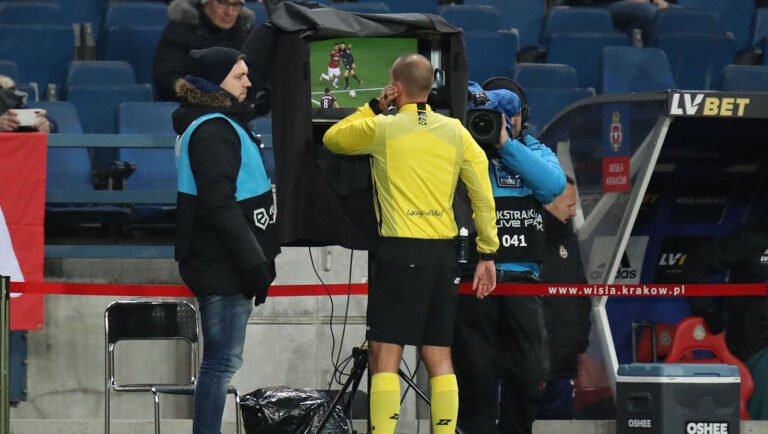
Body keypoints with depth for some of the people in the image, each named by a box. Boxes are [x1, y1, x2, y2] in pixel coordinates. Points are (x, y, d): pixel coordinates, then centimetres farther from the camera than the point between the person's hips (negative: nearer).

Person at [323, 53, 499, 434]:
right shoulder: (455, 132, 7)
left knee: (385, 358, -5)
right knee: (439, 358, 8)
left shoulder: (381, 128, -3)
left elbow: (332, 139, 16)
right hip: (443, 253, 4)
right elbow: (483, 196, 6)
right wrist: (487, 254, 12)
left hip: (399, 252, -4)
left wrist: (374, 107, 19)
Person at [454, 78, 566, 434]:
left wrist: (506, 143, -12)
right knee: (476, 375, -3)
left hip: (521, 281, 3)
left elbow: (554, 184, -7)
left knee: (529, 375, 4)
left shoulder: (535, 153, 14)